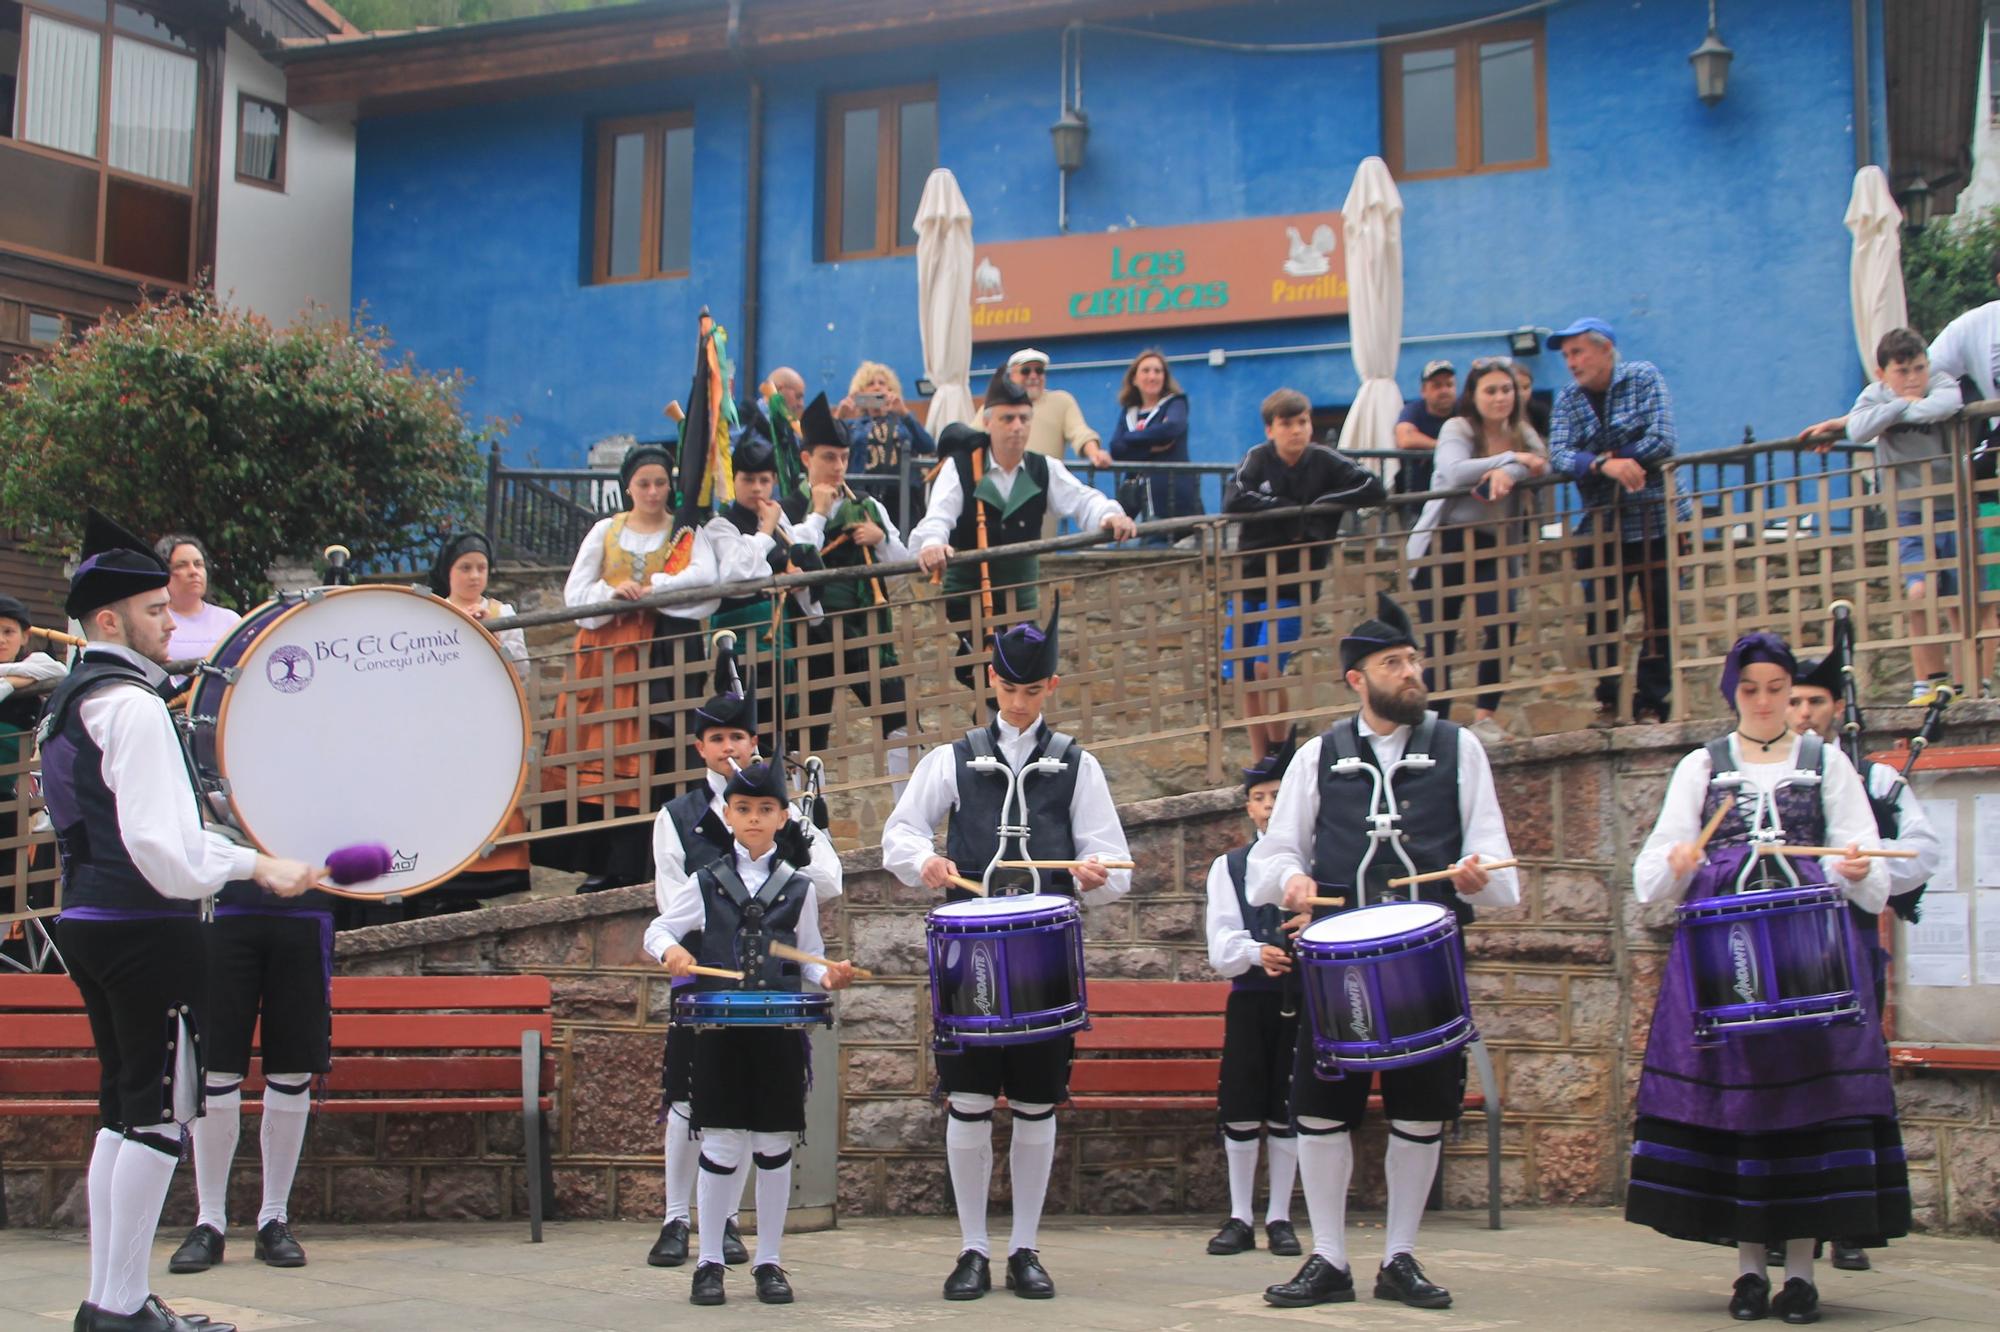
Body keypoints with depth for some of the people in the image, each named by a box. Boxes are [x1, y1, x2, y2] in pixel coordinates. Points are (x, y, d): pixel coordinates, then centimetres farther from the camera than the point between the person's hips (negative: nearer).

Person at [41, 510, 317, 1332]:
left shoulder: (68, 703, 16)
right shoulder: (130, 705, -14)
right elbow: (161, 842, -21)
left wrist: (230, 858, 15)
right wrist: (254, 865, -12)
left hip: (88, 921, 10)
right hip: (146, 929, -10)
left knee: (124, 1110, 14)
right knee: (160, 1113, -4)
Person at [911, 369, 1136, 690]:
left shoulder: (1044, 469, 0)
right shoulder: (959, 467, -9)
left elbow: (1081, 500, -11)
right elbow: (938, 516, -23)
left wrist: (1110, 515, -36)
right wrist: (931, 544, -48)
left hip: (1021, 595, 4)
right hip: (968, 595, -4)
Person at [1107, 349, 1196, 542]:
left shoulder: (1175, 403, 8)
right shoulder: (1128, 412, 17)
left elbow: (1171, 428, -16)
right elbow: (1116, 450, 1)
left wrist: (1132, 439, -5)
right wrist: (1151, 447, -12)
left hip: (1175, 498, -3)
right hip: (1139, 501, 3)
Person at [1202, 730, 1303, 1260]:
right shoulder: (1228, 867, 9)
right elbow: (1221, 946, -2)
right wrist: (1256, 953, -23)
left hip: (1301, 998, -1)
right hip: (1248, 1000, 1)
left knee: (1287, 1110, 3)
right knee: (1240, 1110, 0)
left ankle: (1279, 1218, 12)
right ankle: (1239, 1217, 10)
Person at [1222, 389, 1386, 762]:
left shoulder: (1325, 462, -7)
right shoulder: (1259, 458, -4)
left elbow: (1374, 489, -16)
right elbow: (1232, 500, -19)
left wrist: (1319, 506, -17)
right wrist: (1289, 508, -21)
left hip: (1293, 584, -3)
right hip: (1249, 580, 3)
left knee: (1267, 667, -17)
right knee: (1246, 676, 6)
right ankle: (1259, 761, 21)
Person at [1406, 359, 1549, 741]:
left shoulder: (1522, 433, 9)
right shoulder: (1457, 429, -5)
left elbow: (1542, 466, -12)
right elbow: (1454, 472, -24)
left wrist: (1507, 473, -32)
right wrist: (1512, 458, -22)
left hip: (1493, 546, 3)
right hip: (1444, 544, -3)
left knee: (1503, 626, -16)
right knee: (1439, 641, -1)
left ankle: (1484, 717, -3)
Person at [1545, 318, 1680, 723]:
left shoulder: (1644, 378, -2)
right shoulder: (1567, 398, 4)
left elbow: (1662, 442, -15)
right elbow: (1558, 457, -12)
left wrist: (1610, 457, -11)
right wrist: (1605, 465, -29)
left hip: (1657, 521, -2)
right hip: (1601, 526, 3)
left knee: (1659, 616, 1)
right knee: (1599, 616, 0)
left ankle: (1652, 705, 9)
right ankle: (1608, 701, 11)